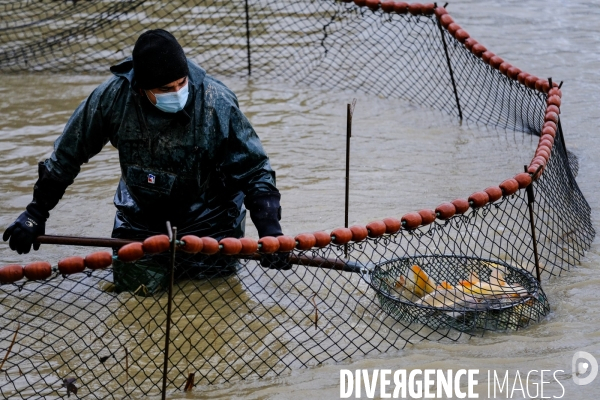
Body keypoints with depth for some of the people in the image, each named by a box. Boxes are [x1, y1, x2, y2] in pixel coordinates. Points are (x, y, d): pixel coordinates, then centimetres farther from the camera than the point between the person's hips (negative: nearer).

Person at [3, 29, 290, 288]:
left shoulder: (217, 103, -30)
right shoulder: (113, 95, -26)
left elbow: (255, 169, -20)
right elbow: (68, 154, -12)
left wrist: (270, 230, -30)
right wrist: (36, 213, -8)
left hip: (206, 200, -1)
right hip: (140, 200, 2)